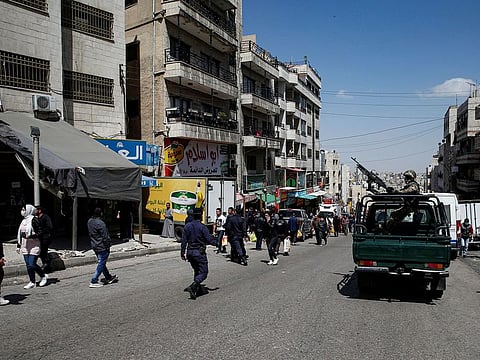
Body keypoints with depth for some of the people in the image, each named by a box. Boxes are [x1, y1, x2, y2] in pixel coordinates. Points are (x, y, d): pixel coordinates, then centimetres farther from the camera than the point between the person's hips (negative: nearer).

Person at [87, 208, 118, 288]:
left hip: (95, 246, 10)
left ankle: (108, 277, 33)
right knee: (101, 264, -1)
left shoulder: (89, 221, 4)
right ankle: (93, 281, 0)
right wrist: (108, 246, -12)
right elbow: (105, 237, -20)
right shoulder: (100, 223, -24)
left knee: (101, 262, 19)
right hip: (102, 247, -10)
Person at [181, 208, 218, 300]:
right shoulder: (202, 227, -14)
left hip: (190, 252, 6)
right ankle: (192, 287, -18)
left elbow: (184, 241, 4)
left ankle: (199, 289, 24)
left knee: (197, 271, 21)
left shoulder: (187, 226, 3)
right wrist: (217, 243, 7)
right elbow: (209, 240, -13)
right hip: (199, 252, -6)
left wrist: (182, 253, 10)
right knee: (203, 272, 1)